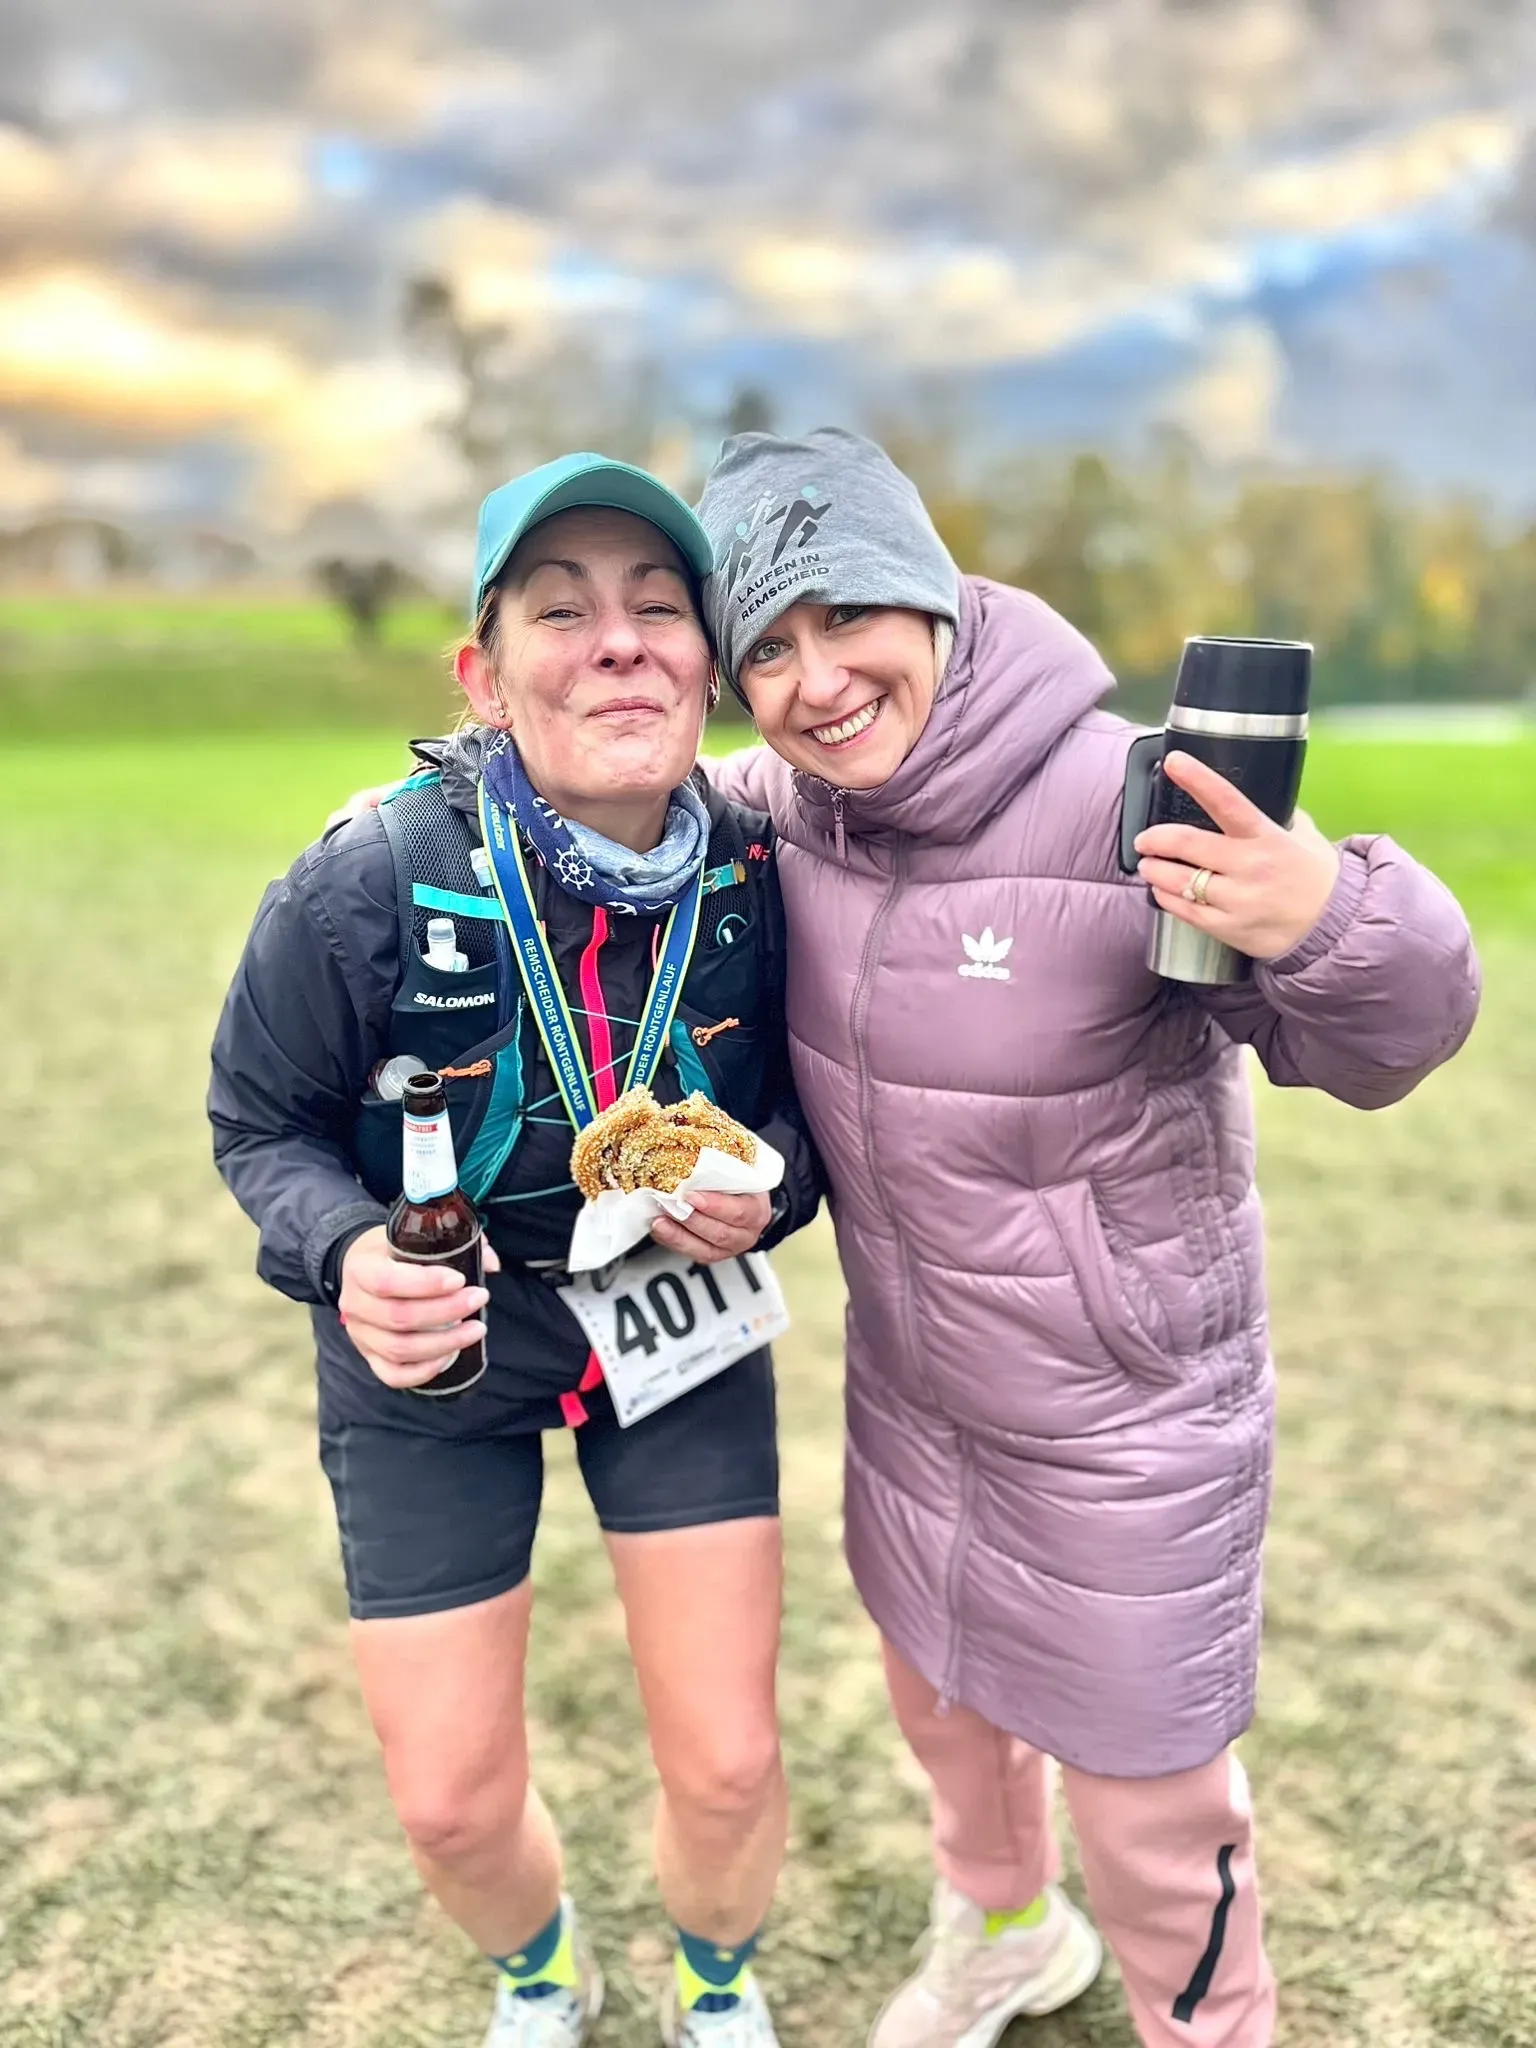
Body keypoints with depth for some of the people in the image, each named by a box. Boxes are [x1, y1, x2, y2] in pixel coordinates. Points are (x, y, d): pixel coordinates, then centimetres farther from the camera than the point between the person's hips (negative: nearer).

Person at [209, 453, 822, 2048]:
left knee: (725, 1763, 6)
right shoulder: (363, 890, -27)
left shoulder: (757, 873, -20)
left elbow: (796, 1088, 0)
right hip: (433, 1359, -1)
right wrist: (346, 1255, -29)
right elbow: (262, 1128, -9)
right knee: (451, 1803, 10)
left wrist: (769, 1184, -22)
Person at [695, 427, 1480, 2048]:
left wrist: (1326, 920, -42)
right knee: (939, 1696, 31)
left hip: (1122, 1427, -6)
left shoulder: (1130, 807, -28)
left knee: (1147, 1808, 14)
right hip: (909, 1388, 7)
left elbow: (1368, 1046, -21)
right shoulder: (791, 801, -9)